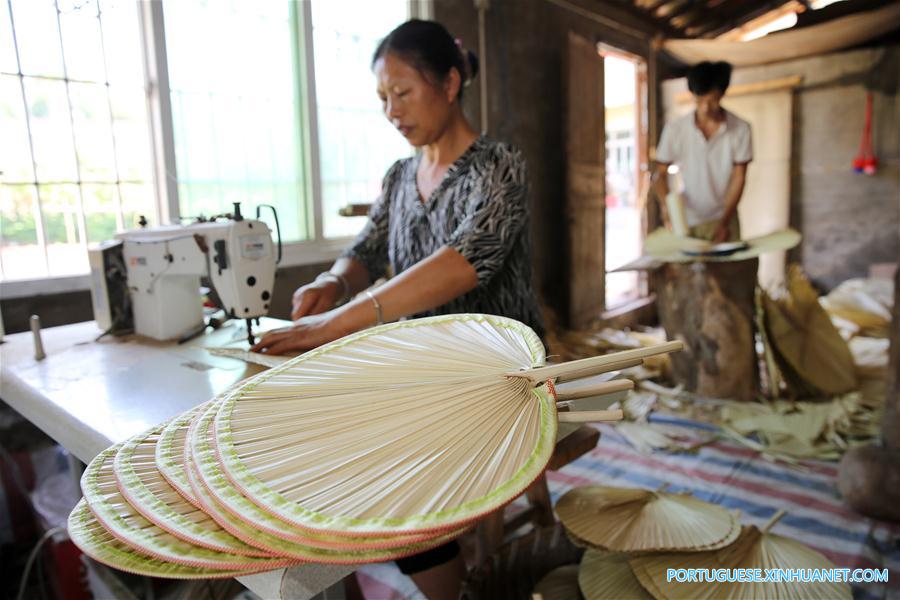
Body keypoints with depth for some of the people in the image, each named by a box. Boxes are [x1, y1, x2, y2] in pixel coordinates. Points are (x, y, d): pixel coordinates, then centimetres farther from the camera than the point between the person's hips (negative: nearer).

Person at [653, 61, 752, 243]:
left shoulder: (740, 129, -4)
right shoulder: (675, 129, -5)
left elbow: (738, 178, -3)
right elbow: (661, 173, 0)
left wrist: (724, 222, -13)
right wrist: (665, 204, -20)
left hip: (723, 221, 1)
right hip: (685, 222, 0)